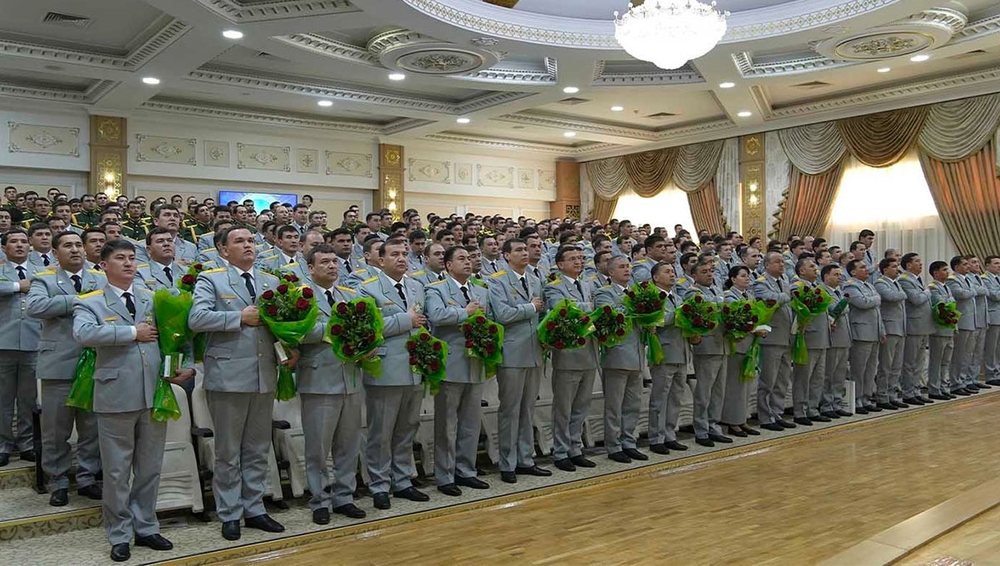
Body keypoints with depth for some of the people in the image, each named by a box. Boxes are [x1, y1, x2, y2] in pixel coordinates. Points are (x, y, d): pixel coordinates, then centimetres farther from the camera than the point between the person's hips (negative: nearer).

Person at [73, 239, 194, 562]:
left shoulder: (154, 299, 13)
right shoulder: (91, 303, 0)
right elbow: (83, 334, -21)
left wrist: (188, 365, -2)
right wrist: (133, 332, -16)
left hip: (155, 394, 4)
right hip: (116, 396, -4)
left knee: (150, 468, 13)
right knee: (117, 471, 6)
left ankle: (145, 528, 27)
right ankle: (120, 535, 21)